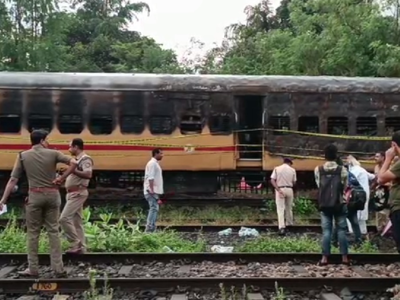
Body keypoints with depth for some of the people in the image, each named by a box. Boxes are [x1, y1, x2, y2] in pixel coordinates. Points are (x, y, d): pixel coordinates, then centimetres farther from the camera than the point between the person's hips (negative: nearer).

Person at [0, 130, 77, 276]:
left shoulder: (23, 156, 2)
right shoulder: (53, 153, 0)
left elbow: (13, 179, 0)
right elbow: (73, 163, -10)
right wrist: (61, 178, -4)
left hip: (35, 196, -1)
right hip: (52, 194, 1)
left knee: (33, 233, 9)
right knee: (53, 231, 6)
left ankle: (33, 269, 14)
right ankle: (58, 268, 8)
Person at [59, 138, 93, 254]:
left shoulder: (85, 159, -13)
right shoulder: (77, 159, 17)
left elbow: (88, 175, -29)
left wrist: (73, 170, -29)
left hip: (77, 193, -10)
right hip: (73, 193, 10)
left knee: (64, 218, -13)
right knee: (76, 221, 10)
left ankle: (76, 244, -6)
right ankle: (81, 247, 15)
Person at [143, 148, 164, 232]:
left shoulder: (155, 163, 20)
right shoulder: (152, 163, -12)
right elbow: (150, 178, -20)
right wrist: (152, 190, -24)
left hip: (155, 191, 10)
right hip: (152, 191, -10)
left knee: (154, 209, 11)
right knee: (154, 208, -13)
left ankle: (150, 229, 14)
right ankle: (149, 229, -15)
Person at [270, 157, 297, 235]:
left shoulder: (277, 169, 0)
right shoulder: (292, 170, 2)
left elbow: (272, 180, -10)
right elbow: (294, 182, 3)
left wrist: (278, 190, -13)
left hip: (280, 189, -2)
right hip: (289, 189, 2)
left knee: (280, 209, -4)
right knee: (289, 207, 20)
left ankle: (282, 227, -15)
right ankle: (289, 223, 34)